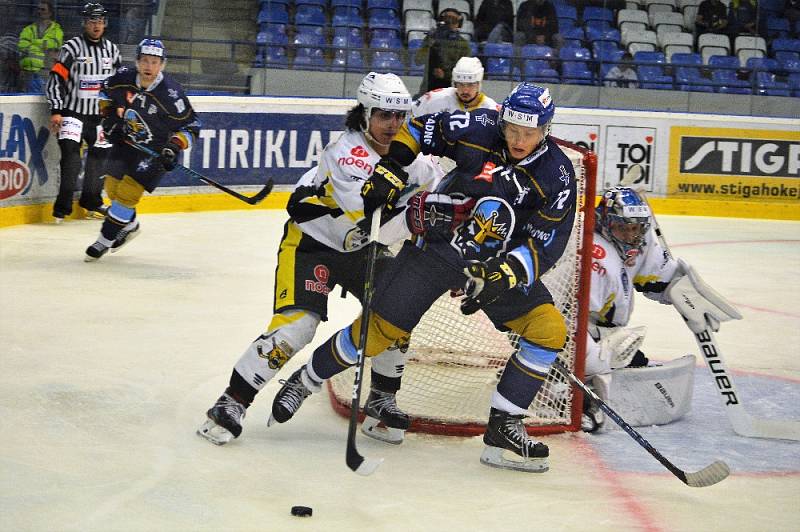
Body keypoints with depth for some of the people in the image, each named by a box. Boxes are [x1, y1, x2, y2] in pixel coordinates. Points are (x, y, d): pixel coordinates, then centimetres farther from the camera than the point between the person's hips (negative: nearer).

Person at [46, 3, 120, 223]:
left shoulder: (112, 49, 7)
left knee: (100, 155, 11)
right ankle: (63, 207, -17)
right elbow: (56, 79, -12)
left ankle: (91, 201, 28)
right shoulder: (72, 47, -10)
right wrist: (56, 111, -17)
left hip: (99, 114, 6)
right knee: (71, 153, -17)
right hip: (73, 111, -6)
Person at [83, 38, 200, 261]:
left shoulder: (171, 94, -25)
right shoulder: (124, 78, -13)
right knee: (113, 188, 15)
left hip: (156, 150, -6)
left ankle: (106, 239, 0)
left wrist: (175, 146, -29)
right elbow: (106, 90, 11)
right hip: (126, 141, 6)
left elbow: (191, 126, -16)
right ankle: (130, 226, 41)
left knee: (128, 191, -13)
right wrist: (109, 114, 0)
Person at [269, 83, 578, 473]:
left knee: (549, 329, -15)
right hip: (436, 244, -2)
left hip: (498, 261, 2)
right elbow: (418, 129, 1)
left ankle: (503, 429, -7)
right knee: (379, 329, -5)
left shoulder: (556, 174, -14)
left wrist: (506, 274, -29)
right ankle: (306, 381, 20)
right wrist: (389, 169, -10)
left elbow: (546, 244, -15)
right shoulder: (479, 128, -15)